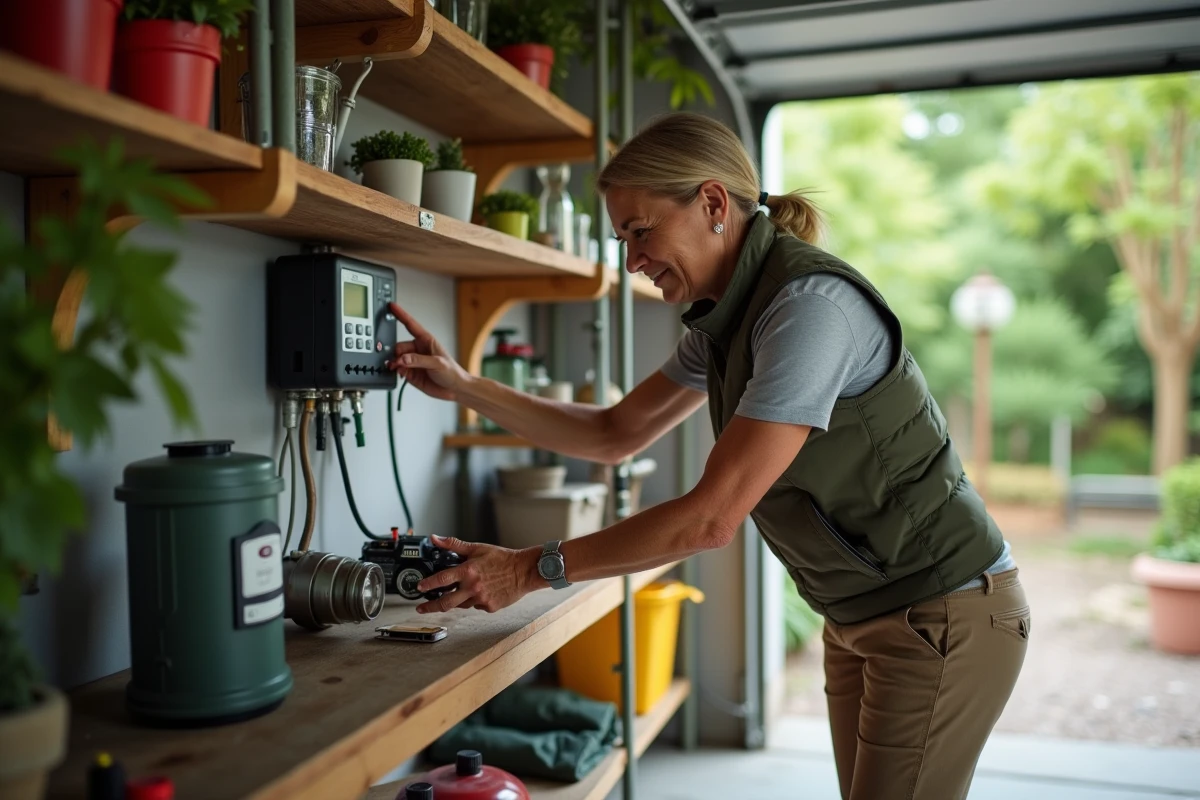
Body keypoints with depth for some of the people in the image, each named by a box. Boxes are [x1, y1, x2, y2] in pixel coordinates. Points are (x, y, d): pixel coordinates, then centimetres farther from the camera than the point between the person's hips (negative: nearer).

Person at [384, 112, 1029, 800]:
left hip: (944, 615, -8)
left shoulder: (811, 303, -26)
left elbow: (712, 518, -28)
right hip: (863, 617, 8)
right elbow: (613, 435, 9)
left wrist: (532, 569, -22)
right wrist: (460, 386, 2)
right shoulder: (724, 319, 4)